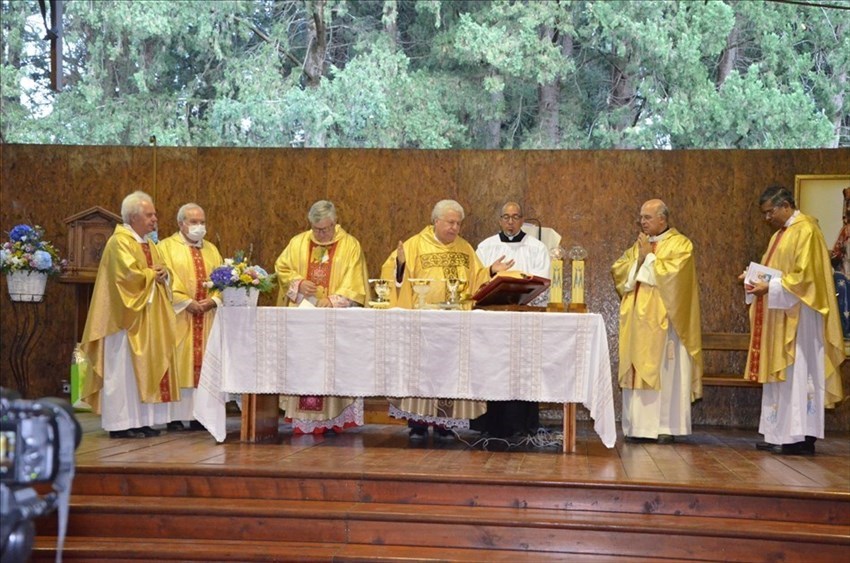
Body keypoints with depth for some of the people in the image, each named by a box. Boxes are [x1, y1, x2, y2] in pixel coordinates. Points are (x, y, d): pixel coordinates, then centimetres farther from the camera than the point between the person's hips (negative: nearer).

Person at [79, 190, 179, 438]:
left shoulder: (148, 245, 17)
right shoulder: (119, 242, -11)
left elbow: (160, 272, 18)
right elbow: (128, 274, -23)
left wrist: (163, 274, -5)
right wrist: (152, 274, -8)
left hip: (148, 319, 9)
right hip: (127, 317, -9)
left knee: (145, 368, 8)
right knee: (124, 369, -6)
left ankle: (141, 421, 12)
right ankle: (121, 423, -3)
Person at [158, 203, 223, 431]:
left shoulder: (211, 249, 18)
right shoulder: (167, 247, 3)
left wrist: (213, 300, -8)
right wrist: (186, 302, -16)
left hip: (207, 317, 5)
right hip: (178, 317, -5)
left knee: (203, 365, 2)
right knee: (178, 364, -5)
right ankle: (175, 416, -2)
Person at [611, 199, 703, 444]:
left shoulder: (680, 244, -1)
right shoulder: (639, 245, 18)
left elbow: (672, 273, -16)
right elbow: (617, 270, 9)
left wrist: (649, 257, -7)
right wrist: (638, 260, -6)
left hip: (662, 321, -6)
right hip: (637, 321, 6)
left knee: (664, 371, -5)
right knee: (638, 371, 3)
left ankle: (666, 426, -1)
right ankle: (639, 425, 5)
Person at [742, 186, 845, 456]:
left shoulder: (805, 230, -12)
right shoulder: (781, 233, 17)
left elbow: (805, 275, -19)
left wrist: (771, 286, -21)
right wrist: (756, 277, 4)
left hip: (798, 317, -9)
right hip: (779, 317, 10)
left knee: (797, 373, -8)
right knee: (779, 374, 8)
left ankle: (801, 438, -6)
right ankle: (779, 435, 11)